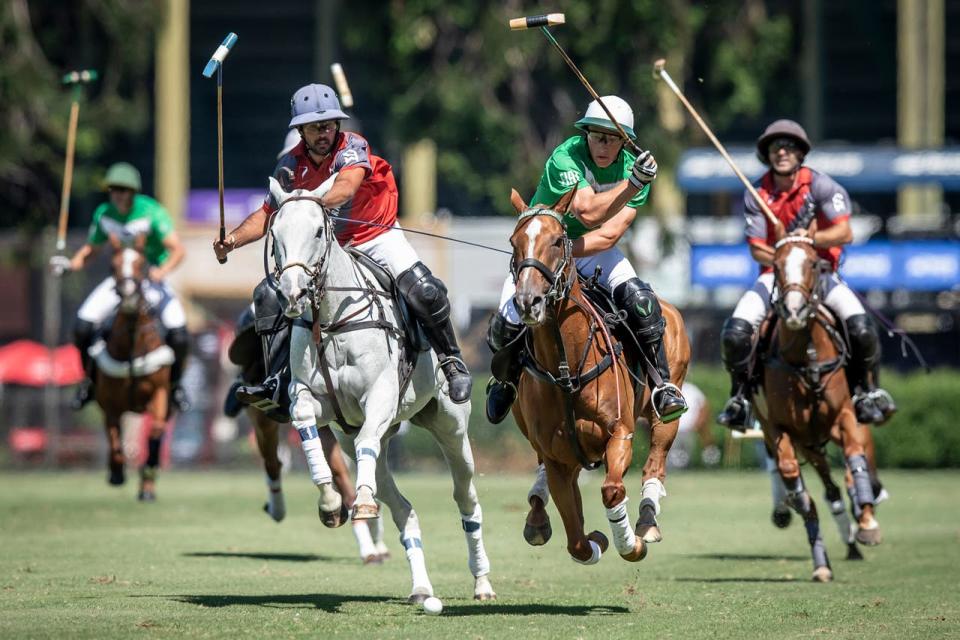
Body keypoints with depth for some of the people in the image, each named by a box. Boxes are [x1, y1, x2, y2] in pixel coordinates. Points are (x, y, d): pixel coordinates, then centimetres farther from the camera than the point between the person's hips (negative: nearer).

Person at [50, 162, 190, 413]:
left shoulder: (151, 212, -20)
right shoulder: (104, 214, -6)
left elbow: (177, 249, -24)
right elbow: (91, 249, 9)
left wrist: (162, 271, -44)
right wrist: (71, 263, -12)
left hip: (153, 278, -3)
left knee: (179, 334, -23)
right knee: (82, 325, -14)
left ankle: (174, 385, 7)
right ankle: (89, 380, 11)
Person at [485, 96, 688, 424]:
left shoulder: (633, 168, -14)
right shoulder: (566, 158, -26)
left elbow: (610, 233, -22)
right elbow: (588, 212, -40)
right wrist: (633, 184, -50)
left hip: (594, 250, 2)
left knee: (640, 300, -24)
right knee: (508, 323, -15)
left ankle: (662, 385, -13)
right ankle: (507, 379, 20)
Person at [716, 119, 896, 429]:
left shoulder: (820, 185, -6)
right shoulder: (757, 194, -1)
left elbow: (845, 233, -11)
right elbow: (757, 248, -2)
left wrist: (812, 238, -28)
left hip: (821, 272, -1)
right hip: (775, 273, 1)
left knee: (861, 326, -24)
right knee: (735, 331, -21)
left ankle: (866, 391, 1)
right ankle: (740, 397, 1)